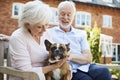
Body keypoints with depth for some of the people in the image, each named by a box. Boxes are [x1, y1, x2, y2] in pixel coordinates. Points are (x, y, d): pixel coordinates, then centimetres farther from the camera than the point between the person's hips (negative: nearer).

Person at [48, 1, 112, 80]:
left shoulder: (81, 34, 18)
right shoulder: (50, 33, 11)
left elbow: (89, 58, 7)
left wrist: (70, 57, -9)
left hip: (85, 67, 4)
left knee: (104, 72, -28)